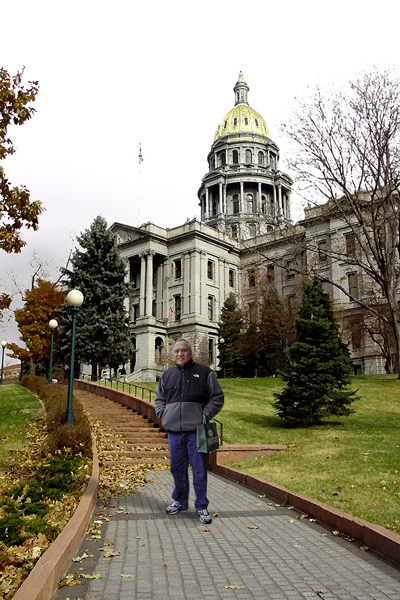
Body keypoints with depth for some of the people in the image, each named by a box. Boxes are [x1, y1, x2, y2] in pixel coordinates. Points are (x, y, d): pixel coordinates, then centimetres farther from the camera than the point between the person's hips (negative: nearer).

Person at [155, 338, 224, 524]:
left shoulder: (204, 372, 2)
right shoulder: (167, 375, 13)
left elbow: (217, 397, 2)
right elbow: (159, 398, 23)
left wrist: (205, 416, -7)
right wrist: (163, 415, 7)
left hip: (196, 430, -3)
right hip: (174, 430, 4)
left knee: (199, 470, 1)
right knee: (177, 468, 12)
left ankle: (201, 506, 15)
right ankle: (180, 501, 30)